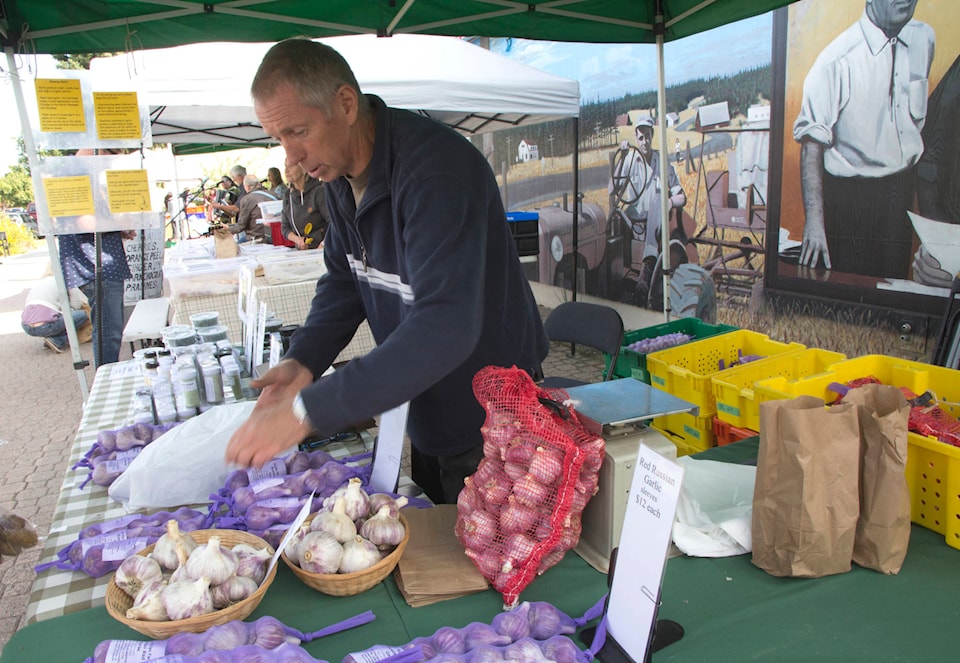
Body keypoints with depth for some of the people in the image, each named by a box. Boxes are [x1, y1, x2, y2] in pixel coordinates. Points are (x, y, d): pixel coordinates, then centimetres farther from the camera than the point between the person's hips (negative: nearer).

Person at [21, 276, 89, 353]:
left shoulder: (39, 282, 28)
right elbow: (76, 306, 8)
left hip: (26, 327, 8)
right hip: (45, 327, -7)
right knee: (83, 314, 6)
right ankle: (57, 341, -6)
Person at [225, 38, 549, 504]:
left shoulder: (437, 169, -29)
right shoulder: (341, 172, 0)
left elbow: (446, 327, -38)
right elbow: (344, 280, 9)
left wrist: (307, 410, -38)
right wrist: (303, 360, -10)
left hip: (491, 426, -8)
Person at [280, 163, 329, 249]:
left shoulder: (319, 191, -6)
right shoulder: (288, 195, 12)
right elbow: (284, 227, 15)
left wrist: (322, 246, -20)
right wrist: (297, 239, -5)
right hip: (301, 251, 5)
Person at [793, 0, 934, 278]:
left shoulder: (925, 39, 1)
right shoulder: (839, 59, -19)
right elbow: (812, 141, -23)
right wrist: (813, 218, -31)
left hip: (904, 190, 6)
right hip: (849, 195, -6)